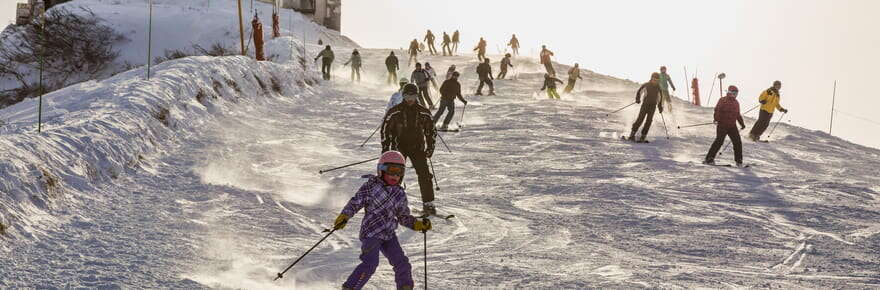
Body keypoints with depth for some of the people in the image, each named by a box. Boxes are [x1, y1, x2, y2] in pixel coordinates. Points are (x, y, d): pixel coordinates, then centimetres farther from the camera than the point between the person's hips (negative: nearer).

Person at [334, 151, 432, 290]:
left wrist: (420, 224, 5)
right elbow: (355, 202, -8)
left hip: (389, 234, 6)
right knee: (370, 263, -20)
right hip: (371, 232, -6)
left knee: (402, 264, 0)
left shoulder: (400, 194, 10)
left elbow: (404, 217, 18)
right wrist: (344, 217, -22)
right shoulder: (371, 186, -5)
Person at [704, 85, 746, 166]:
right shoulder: (723, 100, -3)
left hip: (732, 126, 6)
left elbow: (738, 115, 27)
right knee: (719, 141, -12)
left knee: (738, 142, -1)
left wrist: (742, 123, 22)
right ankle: (709, 159, -6)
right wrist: (716, 119, -27)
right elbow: (717, 110, -12)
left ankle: (739, 161, 9)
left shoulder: (736, 103, 17)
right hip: (722, 125, -6)